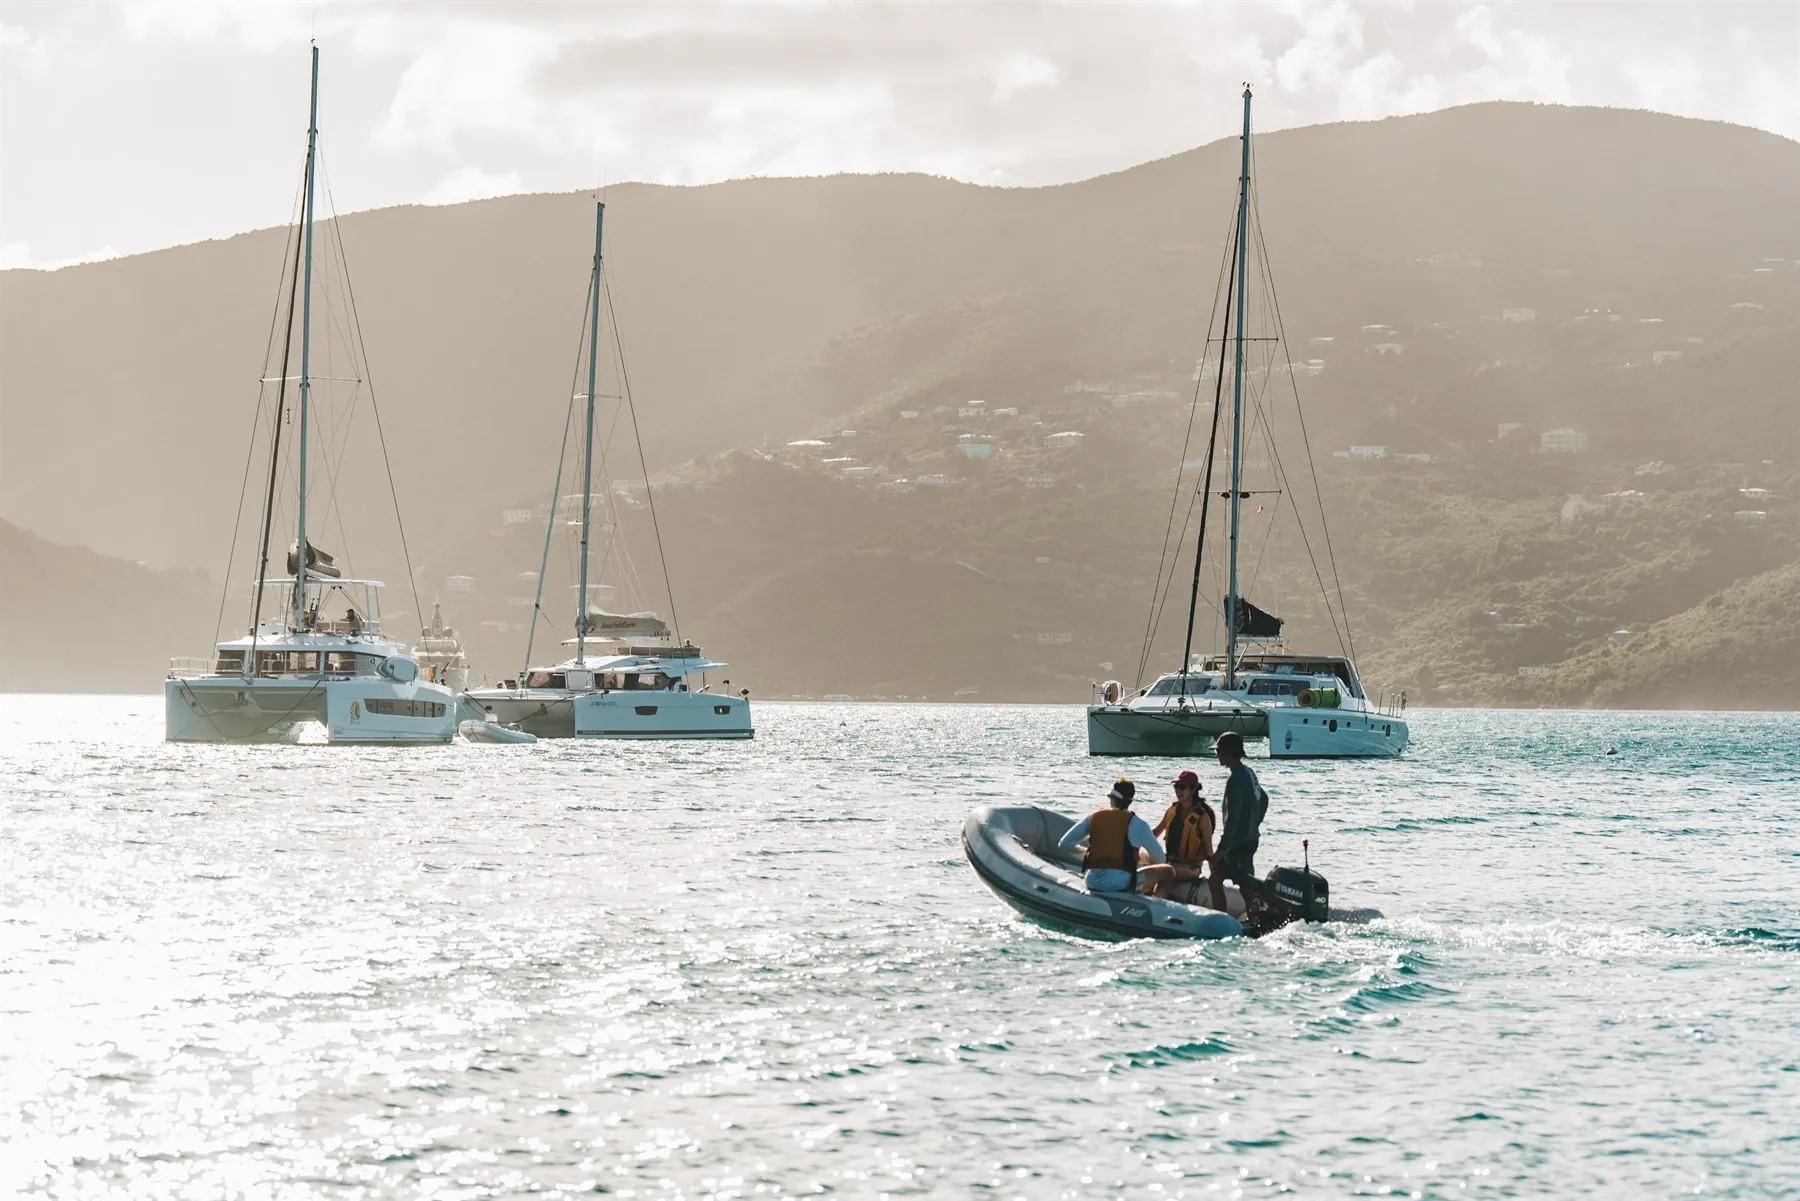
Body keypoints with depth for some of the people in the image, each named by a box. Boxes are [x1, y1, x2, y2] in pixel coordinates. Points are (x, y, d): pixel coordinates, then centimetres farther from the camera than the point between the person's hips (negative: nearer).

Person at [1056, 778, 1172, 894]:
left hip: (1092, 883, 4)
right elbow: (1159, 858, 4)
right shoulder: (1136, 823, -2)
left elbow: (1063, 844, 6)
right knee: (1166, 871, 12)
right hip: (1122, 883, -4)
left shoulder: (1093, 817, 7)